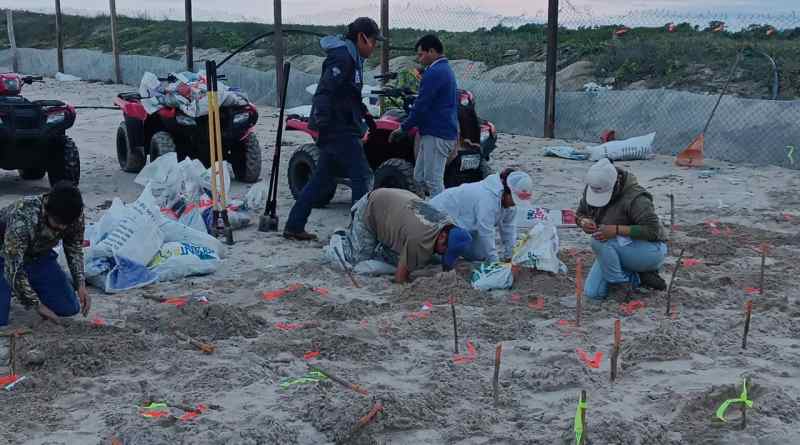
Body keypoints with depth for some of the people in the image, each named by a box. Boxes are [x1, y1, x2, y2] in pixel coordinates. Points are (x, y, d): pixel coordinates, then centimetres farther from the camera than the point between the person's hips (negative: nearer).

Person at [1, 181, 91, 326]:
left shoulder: (75, 216, -24)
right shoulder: (22, 218, -40)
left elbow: (74, 248, -4)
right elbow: (13, 269, -35)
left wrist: (81, 284, -16)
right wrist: (38, 305, -32)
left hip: (39, 257, 5)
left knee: (70, 308, -4)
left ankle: (32, 286, 21)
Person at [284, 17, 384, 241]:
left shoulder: (351, 57, 18)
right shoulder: (342, 57, -14)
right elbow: (325, 90, -24)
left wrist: (363, 111, 28)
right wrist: (320, 119, -30)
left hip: (336, 130, 10)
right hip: (341, 130, -10)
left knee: (321, 179, 12)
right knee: (361, 176, -5)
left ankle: (294, 226, 17)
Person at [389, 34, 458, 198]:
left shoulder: (434, 73, -15)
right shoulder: (446, 70, 18)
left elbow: (421, 105, -18)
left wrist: (403, 128, -7)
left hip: (436, 135, -11)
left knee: (433, 182, -6)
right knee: (419, 178, 15)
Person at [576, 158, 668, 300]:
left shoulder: (635, 198, -28)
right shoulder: (592, 189, -8)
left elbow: (652, 230, -31)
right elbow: (580, 213, 5)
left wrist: (616, 230, -39)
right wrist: (584, 222, -21)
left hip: (649, 249, -8)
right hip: (615, 250, 8)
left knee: (599, 241, -32)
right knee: (592, 293, -4)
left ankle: (617, 282, -10)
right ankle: (638, 278, 8)